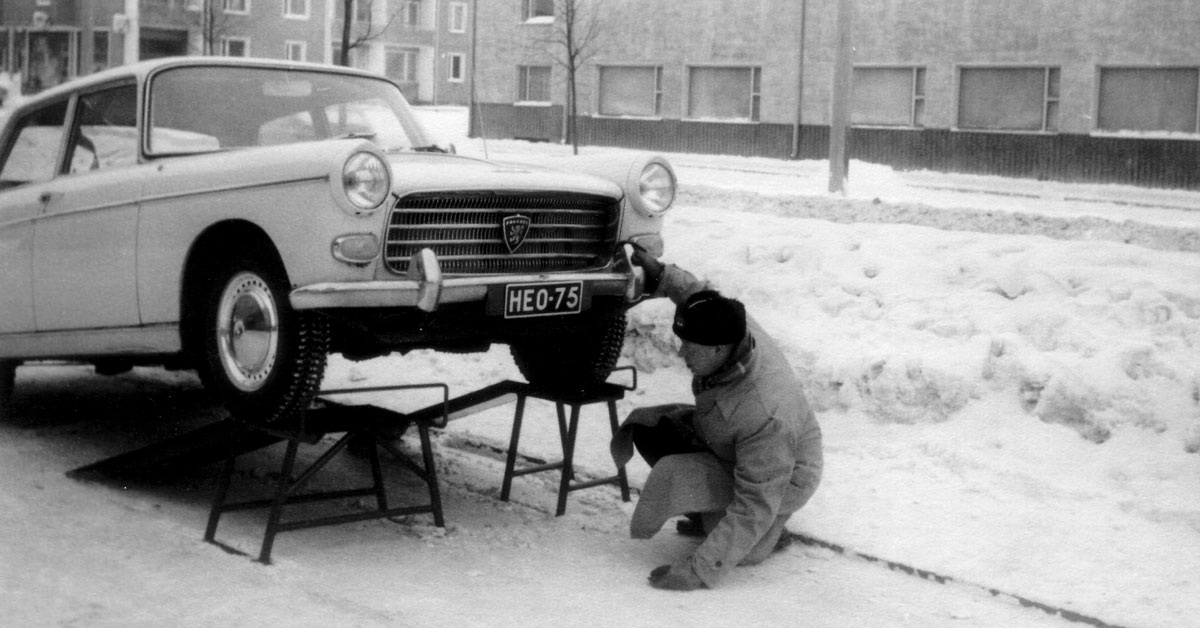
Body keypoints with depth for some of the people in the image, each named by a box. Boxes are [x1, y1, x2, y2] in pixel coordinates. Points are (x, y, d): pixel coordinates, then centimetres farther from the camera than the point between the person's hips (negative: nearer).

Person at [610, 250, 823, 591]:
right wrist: (660, 275, -9)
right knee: (648, 426, -2)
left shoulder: (766, 415, -42)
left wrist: (700, 570, -39)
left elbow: (756, 508, -38)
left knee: (673, 476, -30)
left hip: (782, 480, -8)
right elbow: (701, 296, 5)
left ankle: (768, 536, -3)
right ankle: (712, 515, 13)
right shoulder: (732, 327, -22)